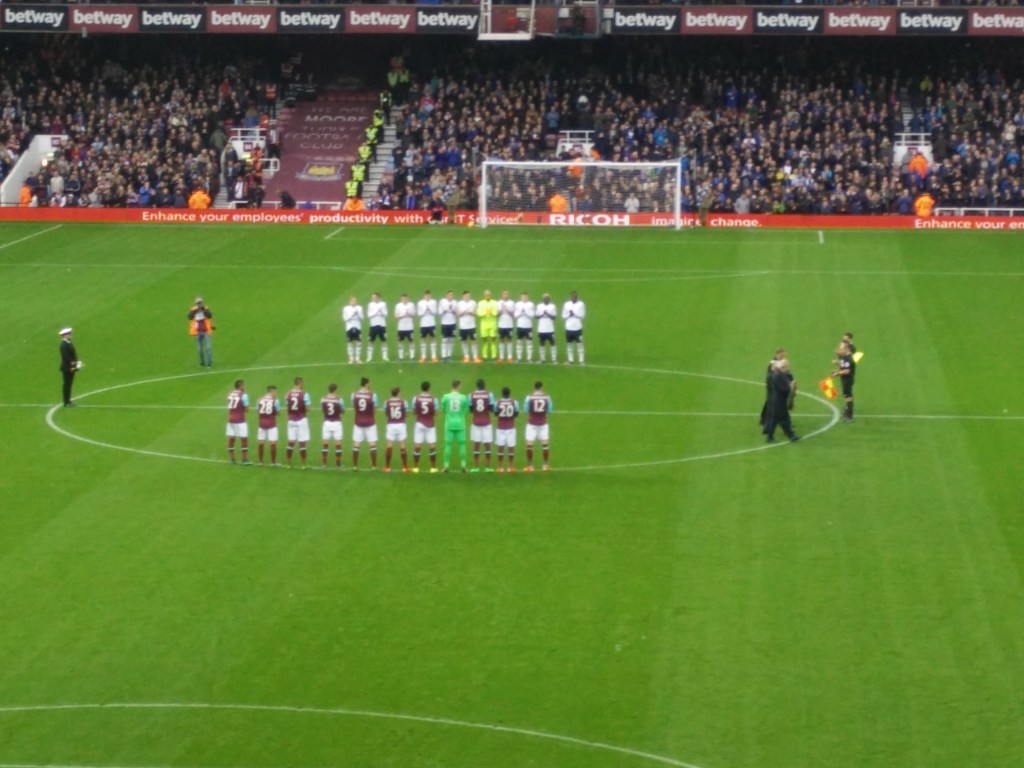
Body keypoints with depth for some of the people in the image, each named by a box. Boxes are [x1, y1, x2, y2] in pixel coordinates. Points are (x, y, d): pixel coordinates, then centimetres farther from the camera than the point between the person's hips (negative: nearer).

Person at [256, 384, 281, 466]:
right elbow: (278, 412, -3)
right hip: (271, 424, -4)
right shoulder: (275, 400, -9)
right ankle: (273, 462, 2)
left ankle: (260, 461, 19)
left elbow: (258, 412, 5)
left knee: (261, 442, 11)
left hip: (262, 423, 4)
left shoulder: (259, 400, 2)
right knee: (273, 443, 1)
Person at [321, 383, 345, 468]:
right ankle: (337, 463, 5)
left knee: (325, 444, 9)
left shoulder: (323, 399, -5)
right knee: (338, 444, 4)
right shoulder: (339, 400, -12)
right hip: (336, 423, -3)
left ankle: (324, 463, 12)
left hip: (326, 422, 3)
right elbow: (342, 411, 0)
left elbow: (322, 410, 6)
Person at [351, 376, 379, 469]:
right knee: (372, 445, 5)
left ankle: (355, 466, 8)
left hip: (358, 422, 2)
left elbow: (353, 407, 4)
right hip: (370, 423, -2)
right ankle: (373, 466, 5)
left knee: (356, 445, 8)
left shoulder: (354, 395, -6)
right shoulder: (372, 395, -13)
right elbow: (374, 410, -5)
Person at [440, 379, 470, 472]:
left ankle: (446, 466, 4)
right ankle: (463, 466, 5)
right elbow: (466, 410, 2)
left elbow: (443, 410, 4)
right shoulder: (463, 398, -5)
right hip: (460, 424, 0)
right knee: (462, 444, 6)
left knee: (448, 444, 5)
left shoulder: (446, 397, -5)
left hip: (449, 424, 0)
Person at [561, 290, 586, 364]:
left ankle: (581, 360, 2)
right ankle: (570, 360, 15)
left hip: (578, 328, -3)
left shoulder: (581, 304, -1)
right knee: (569, 344, 8)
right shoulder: (566, 304, 7)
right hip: (569, 328, 3)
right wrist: (569, 315, -12)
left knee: (579, 344, -2)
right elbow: (564, 316, 7)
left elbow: (582, 315, -6)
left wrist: (574, 314, -16)